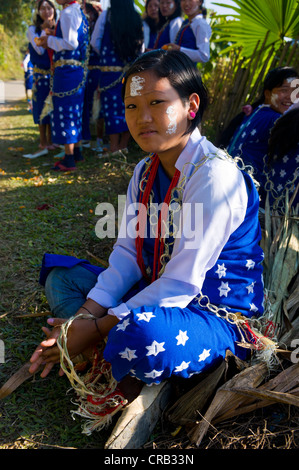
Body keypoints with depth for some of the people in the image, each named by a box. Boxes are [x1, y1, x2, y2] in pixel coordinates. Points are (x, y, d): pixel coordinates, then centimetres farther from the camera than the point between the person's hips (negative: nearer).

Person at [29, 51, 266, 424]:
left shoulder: (215, 177, -23)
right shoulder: (145, 173, 4)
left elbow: (181, 284, -24)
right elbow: (127, 256, 1)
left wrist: (99, 328, -22)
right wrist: (85, 315, -13)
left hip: (215, 315, -8)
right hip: (154, 296, 9)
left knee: (140, 336, -40)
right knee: (59, 271, 9)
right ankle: (118, 373, -9)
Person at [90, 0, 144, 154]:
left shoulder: (106, 15, -4)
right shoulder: (136, 18, 3)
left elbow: (95, 41, 1)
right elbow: (141, 46, 8)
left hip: (110, 70, -3)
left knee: (112, 106, -1)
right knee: (127, 107, 9)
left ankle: (114, 148, -2)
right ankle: (123, 146, 14)